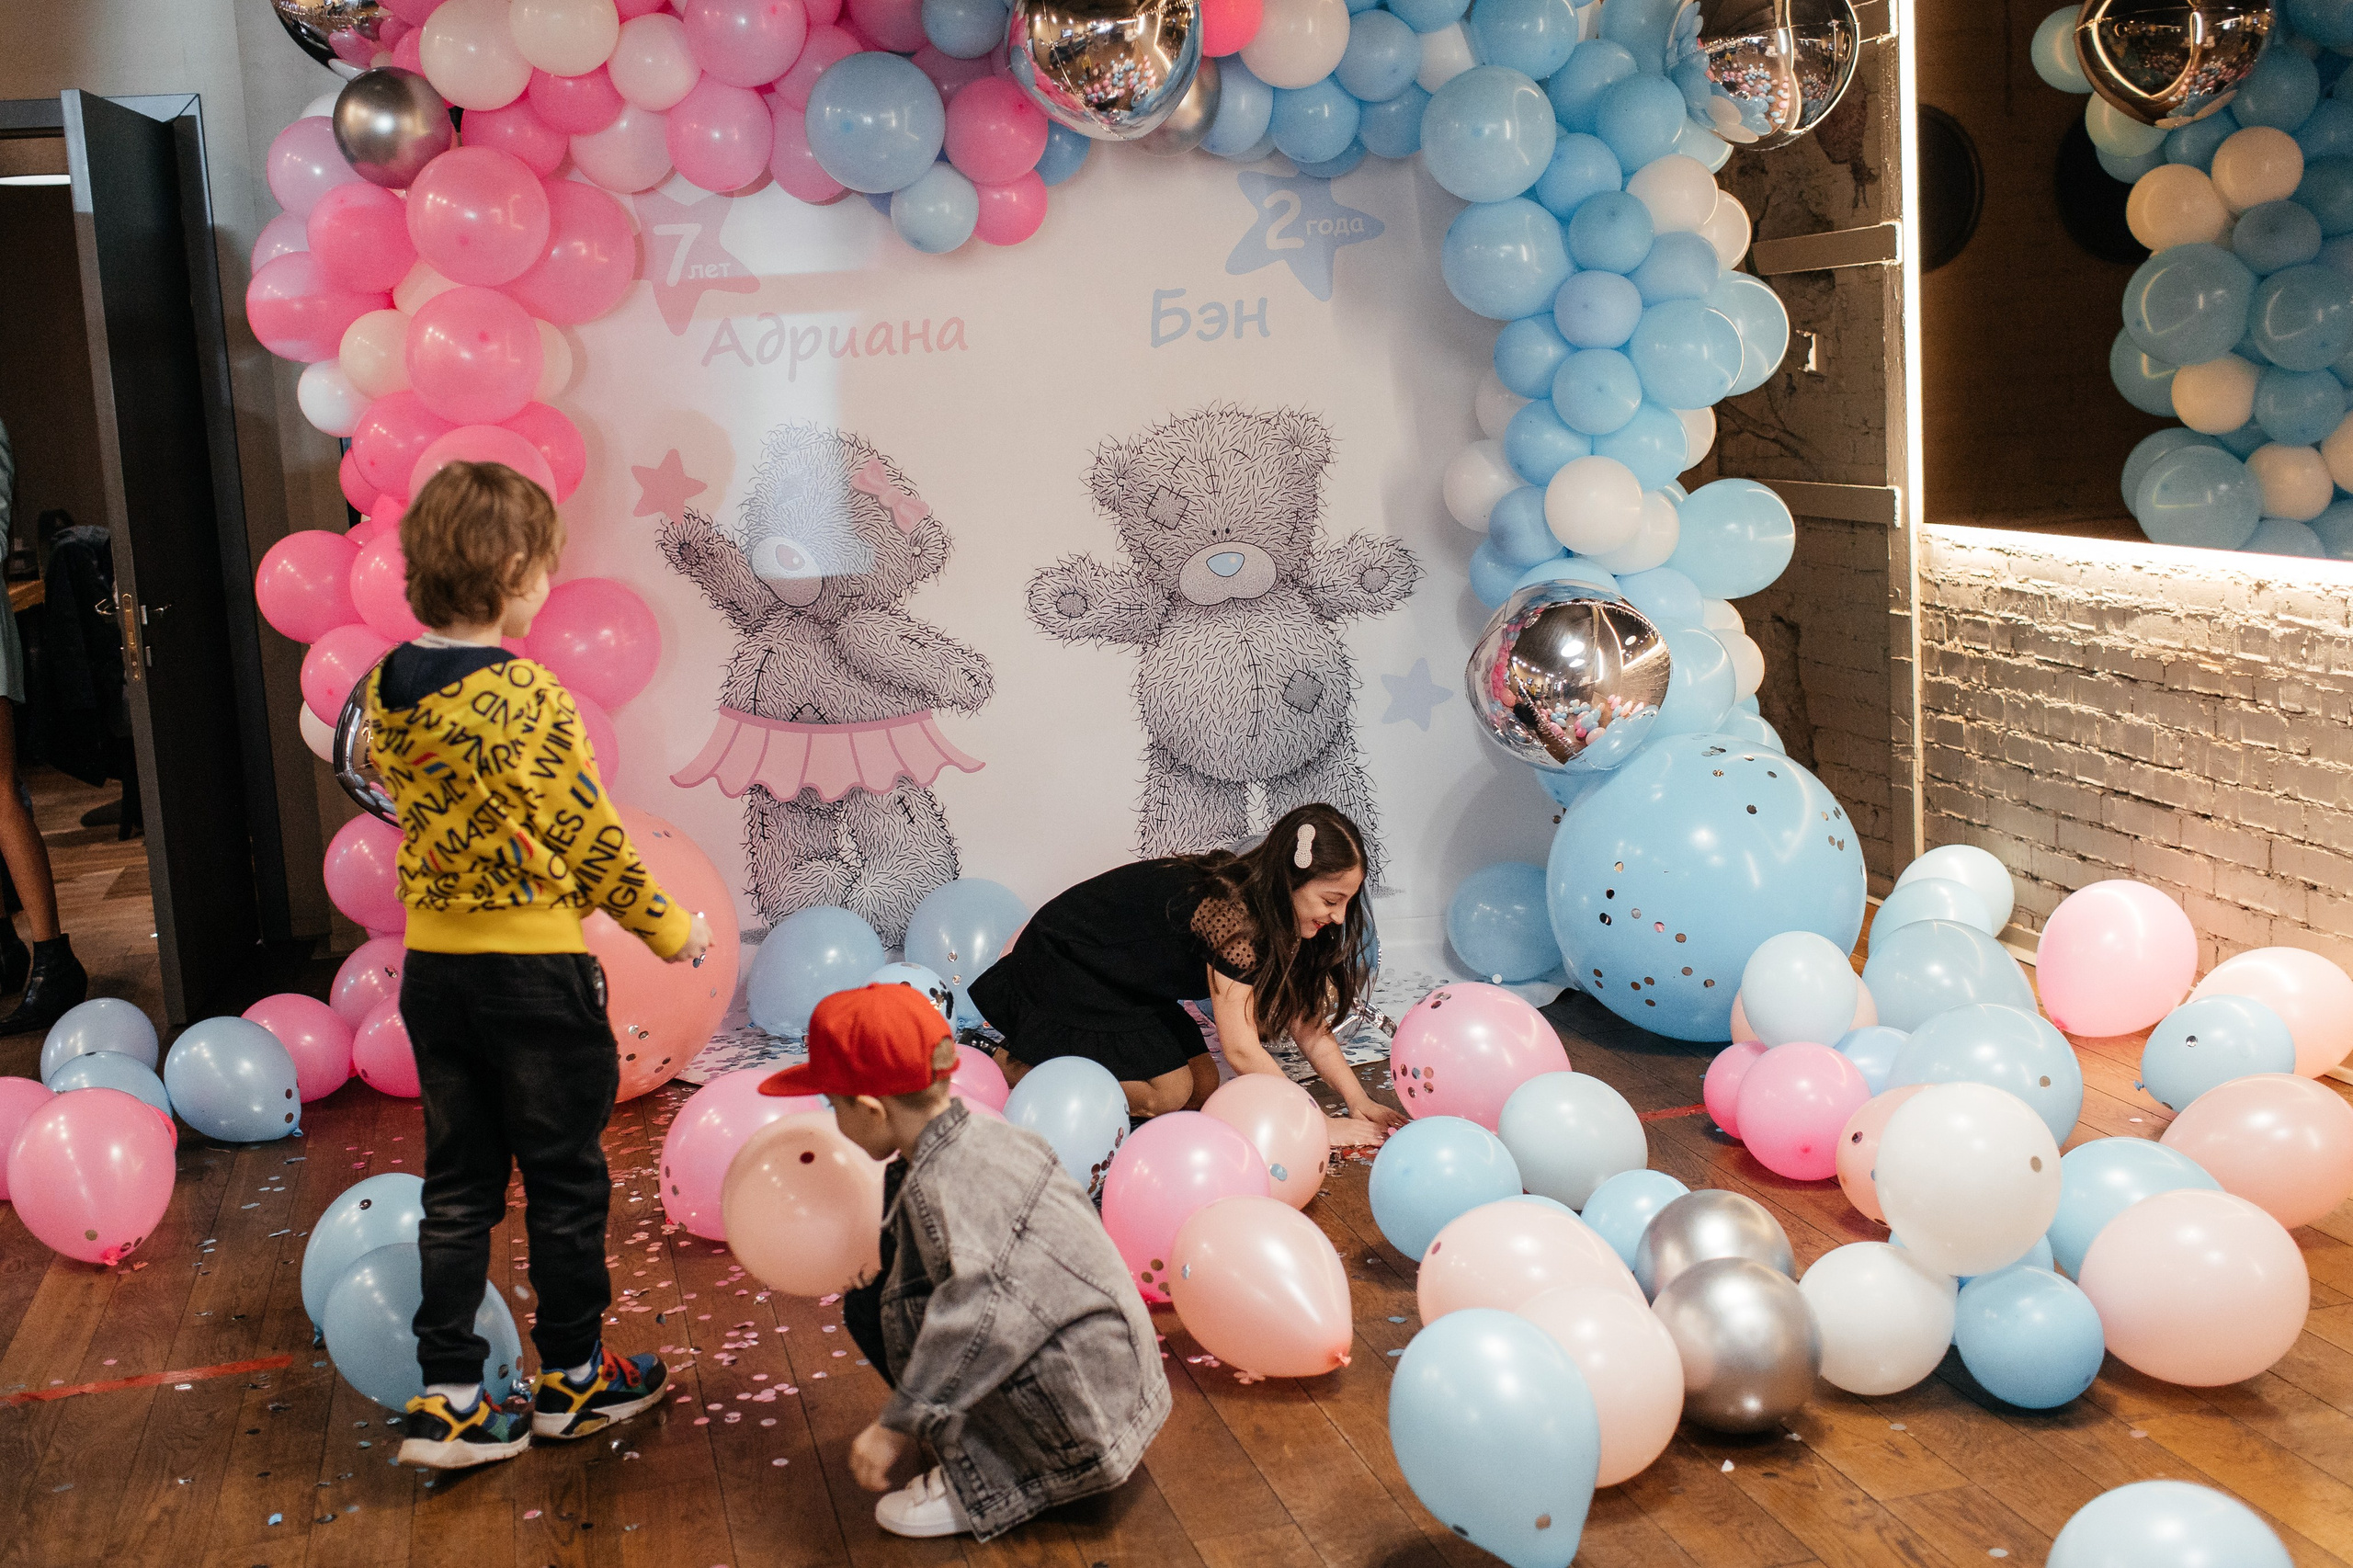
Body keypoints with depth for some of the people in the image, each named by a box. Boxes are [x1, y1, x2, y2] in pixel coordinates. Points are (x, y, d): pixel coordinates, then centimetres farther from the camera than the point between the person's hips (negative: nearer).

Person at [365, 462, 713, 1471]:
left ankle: (447, 1402, 15)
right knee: (565, 1179, 10)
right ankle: (572, 1380, 24)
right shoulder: (527, 698, -21)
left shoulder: (386, 691, 0)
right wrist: (664, 926, -2)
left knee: (457, 1185, 14)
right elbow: (588, 836, -15)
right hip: (535, 970, -6)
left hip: (432, 966, 6)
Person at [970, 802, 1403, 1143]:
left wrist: (1360, 1103, -14)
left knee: (1202, 1088, 5)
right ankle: (1009, 1063, -1)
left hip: (1124, 982, 9)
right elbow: (1242, 1049, -34)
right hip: (1061, 969, -9)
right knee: (1167, 1093, -13)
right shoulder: (1229, 910, -35)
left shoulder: (1280, 914, -7)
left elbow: (1309, 1027, -4)